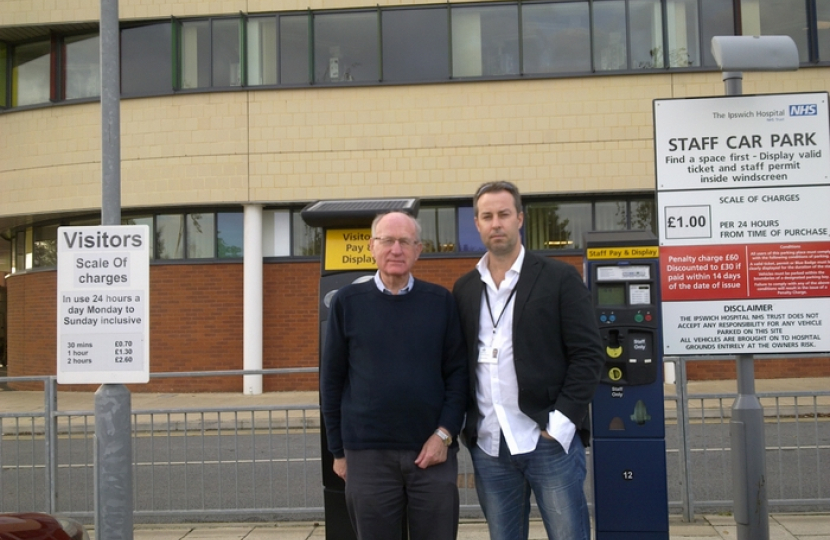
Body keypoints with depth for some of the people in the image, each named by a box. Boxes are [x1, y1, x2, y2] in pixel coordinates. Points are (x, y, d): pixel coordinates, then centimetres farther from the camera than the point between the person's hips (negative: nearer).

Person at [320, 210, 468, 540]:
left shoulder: (441, 302, 3)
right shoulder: (348, 302, 2)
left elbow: (458, 373, 4)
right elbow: (332, 380, 5)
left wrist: (445, 433, -7)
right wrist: (338, 450, 5)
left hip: (432, 451, 1)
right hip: (367, 455, 0)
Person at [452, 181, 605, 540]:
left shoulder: (560, 278, -1)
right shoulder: (464, 289, 11)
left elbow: (588, 354, -5)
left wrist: (561, 421, -12)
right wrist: (464, 425, 3)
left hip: (550, 439, -4)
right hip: (488, 445, 4)